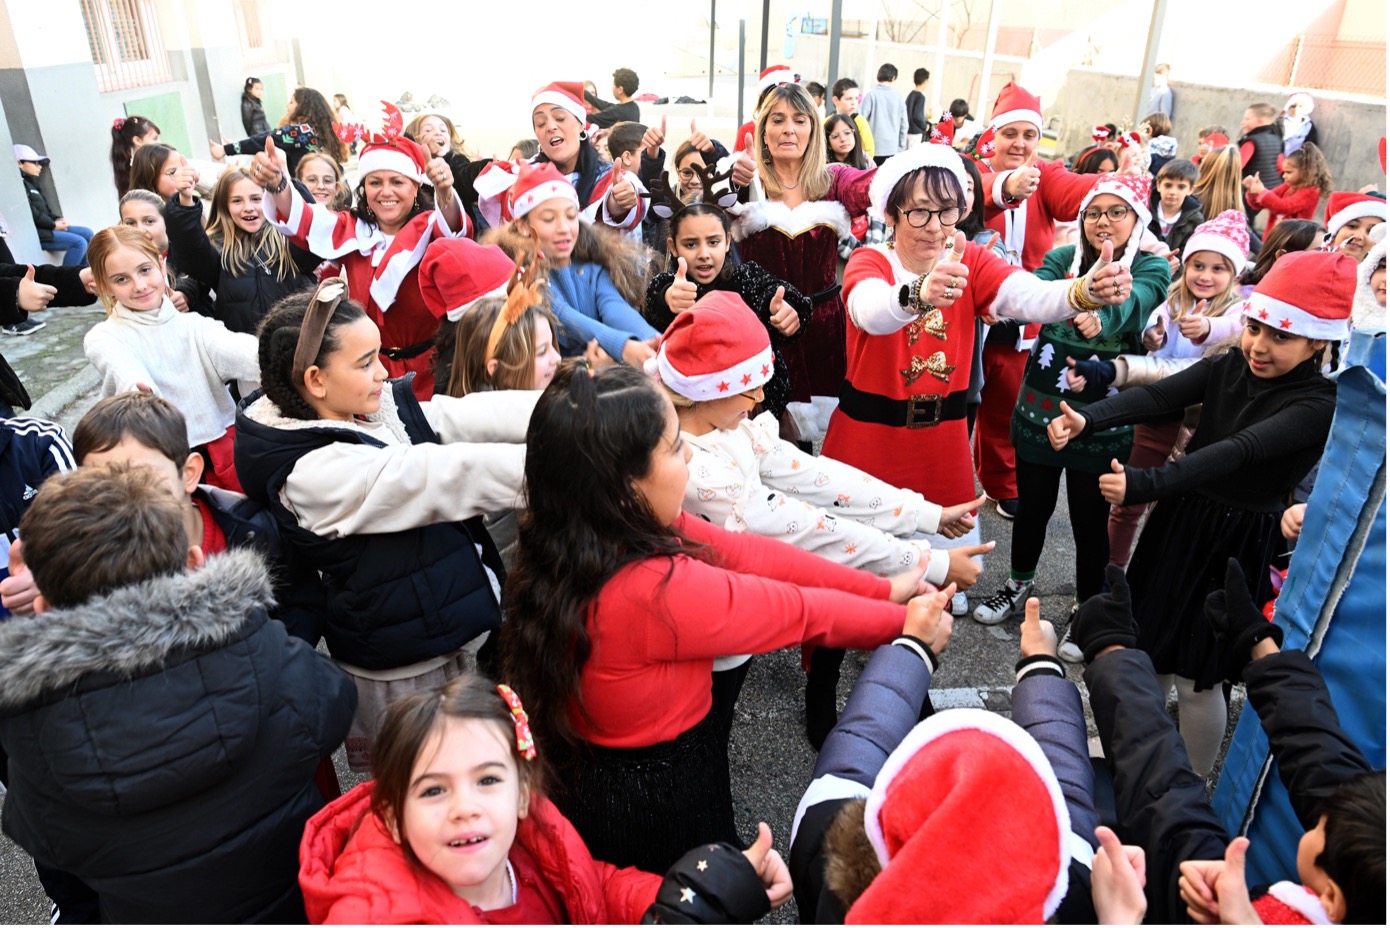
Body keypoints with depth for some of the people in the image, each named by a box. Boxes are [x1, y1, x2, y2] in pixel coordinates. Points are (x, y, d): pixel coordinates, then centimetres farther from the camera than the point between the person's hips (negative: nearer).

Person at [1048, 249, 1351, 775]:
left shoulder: (1318, 406, -18)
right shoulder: (1228, 368, -3)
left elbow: (1239, 451, -34)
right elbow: (1156, 396, -17)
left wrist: (1146, 484, -48)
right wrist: (1086, 419, -36)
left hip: (1236, 545, -5)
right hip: (1178, 520, 5)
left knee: (1196, 675, 5)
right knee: (1143, 647, 18)